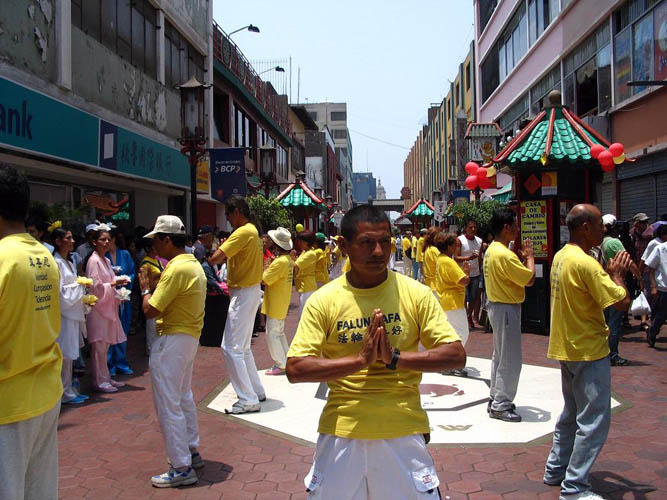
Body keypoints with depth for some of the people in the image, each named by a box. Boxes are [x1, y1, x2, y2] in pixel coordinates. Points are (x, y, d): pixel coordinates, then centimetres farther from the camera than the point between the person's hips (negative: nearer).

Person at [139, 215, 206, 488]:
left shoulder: (176, 269, -22)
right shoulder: (194, 264, 9)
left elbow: (150, 311, -22)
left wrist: (146, 288, -5)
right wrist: (157, 283, 8)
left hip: (173, 340, -10)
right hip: (190, 336, 10)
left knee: (168, 403, -3)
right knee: (184, 397, 21)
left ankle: (182, 468, 2)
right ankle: (191, 451, 32)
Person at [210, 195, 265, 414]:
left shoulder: (242, 232, -19)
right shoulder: (253, 231, 14)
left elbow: (215, 259, -24)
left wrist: (223, 245, -4)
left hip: (243, 294, -10)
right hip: (250, 291, 11)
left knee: (231, 348, -7)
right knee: (243, 347, 18)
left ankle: (249, 400, -4)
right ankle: (256, 390, 26)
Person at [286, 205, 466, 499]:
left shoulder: (416, 294, -3)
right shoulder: (323, 301, -4)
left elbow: (456, 356, -6)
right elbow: (295, 369, -10)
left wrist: (395, 358, -19)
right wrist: (360, 359, -20)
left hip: (403, 433, 0)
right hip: (341, 432, 0)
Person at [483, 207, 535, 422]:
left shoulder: (491, 250, 9)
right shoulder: (504, 255, -23)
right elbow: (529, 279, -21)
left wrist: (521, 257, 5)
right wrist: (529, 256, -7)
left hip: (497, 306, 11)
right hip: (506, 309, -11)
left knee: (499, 356, 18)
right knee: (510, 360, -3)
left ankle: (496, 398, 27)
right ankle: (500, 406, 4)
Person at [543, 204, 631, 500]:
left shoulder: (560, 257, 7)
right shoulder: (586, 263, -23)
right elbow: (622, 303, -23)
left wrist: (609, 273, 7)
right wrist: (617, 274, -7)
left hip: (566, 348, 10)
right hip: (589, 351, -10)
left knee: (572, 414, 21)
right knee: (594, 420, -2)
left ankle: (555, 470, 30)